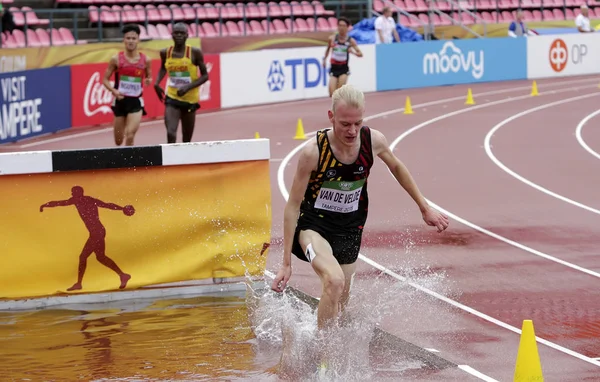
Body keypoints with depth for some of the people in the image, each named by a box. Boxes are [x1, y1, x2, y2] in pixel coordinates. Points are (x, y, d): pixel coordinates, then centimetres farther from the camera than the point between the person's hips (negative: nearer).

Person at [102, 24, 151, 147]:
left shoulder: (145, 60, -1)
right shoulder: (116, 59, -5)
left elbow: (149, 77, 15)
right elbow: (105, 79, 2)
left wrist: (149, 80, -10)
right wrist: (114, 91, -18)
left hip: (136, 101, -1)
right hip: (120, 101, 1)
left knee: (130, 136, -19)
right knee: (118, 140, 10)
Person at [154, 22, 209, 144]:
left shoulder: (195, 53, -9)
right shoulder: (165, 53, 0)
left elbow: (205, 75, -5)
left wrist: (188, 87, -19)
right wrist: (157, 83, 4)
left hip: (190, 99, -1)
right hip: (172, 98, 1)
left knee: (187, 140, 11)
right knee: (171, 133, -20)